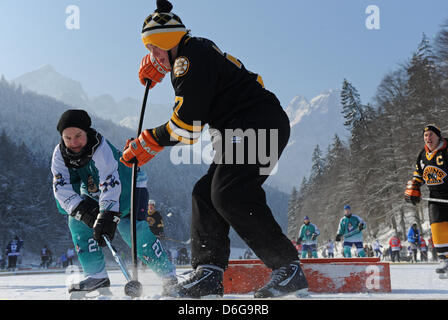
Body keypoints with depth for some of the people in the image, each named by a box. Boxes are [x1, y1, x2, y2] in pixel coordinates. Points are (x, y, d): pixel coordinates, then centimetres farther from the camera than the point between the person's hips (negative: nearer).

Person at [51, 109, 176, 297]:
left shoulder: (100, 148, -34)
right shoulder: (60, 154, -17)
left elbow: (110, 184, -43)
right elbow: (61, 187, -23)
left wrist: (108, 216, -54)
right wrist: (83, 211, -36)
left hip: (128, 188, -6)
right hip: (93, 193, 6)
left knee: (131, 228, -24)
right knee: (77, 219, -15)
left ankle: (168, 276, -12)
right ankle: (97, 276, -9)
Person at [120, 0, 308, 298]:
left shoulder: (191, 59, -11)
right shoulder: (197, 49, 20)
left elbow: (185, 125, -14)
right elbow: (171, 50, 49)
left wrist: (146, 144, -3)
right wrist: (156, 64, 32)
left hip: (258, 125, -11)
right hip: (241, 132, 11)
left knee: (230, 195, -22)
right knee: (206, 193, 5)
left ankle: (288, 268, -19)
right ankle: (209, 273, 1)